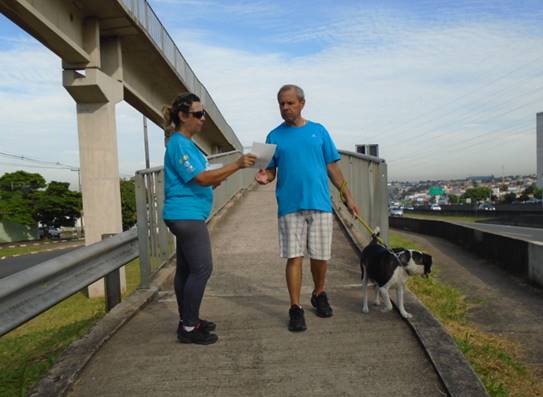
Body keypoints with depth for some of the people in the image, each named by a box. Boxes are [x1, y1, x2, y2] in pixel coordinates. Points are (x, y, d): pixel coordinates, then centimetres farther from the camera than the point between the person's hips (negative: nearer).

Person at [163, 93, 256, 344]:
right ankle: (189, 328, 2)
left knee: (186, 269, 14)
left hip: (187, 216, 10)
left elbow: (201, 180, 20)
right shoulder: (179, 144, -13)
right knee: (201, 269, -7)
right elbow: (202, 178, -20)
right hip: (187, 215, -10)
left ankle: (187, 320, 24)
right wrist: (236, 165, -22)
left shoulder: (185, 143, 18)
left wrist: (217, 179, 6)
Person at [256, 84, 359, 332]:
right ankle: (295, 309, 11)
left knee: (320, 256, 8)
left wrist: (347, 196, 7)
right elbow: (271, 171, 7)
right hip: (290, 206, -1)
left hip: (320, 203, 1)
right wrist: (264, 177, -16)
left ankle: (319, 295, 34)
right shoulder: (274, 136, 7)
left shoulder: (318, 131, 9)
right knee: (294, 258, 0)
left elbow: (332, 167, 10)